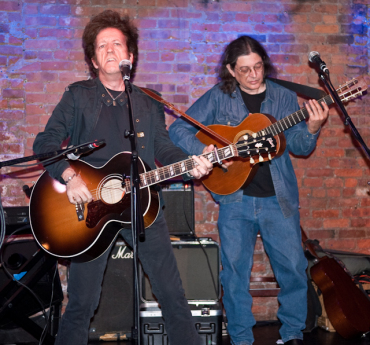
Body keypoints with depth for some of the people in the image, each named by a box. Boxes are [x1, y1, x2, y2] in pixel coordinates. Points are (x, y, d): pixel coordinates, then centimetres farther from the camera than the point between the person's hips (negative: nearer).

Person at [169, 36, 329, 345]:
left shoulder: (284, 97, 6)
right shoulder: (218, 97, 2)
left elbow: (299, 146, 2)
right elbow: (178, 129, -1)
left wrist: (312, 130, -19)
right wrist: (204, 151, -16)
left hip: (279, 199, 1)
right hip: (235, 199, -1)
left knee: (294, 267, 2)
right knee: (235, 271, 3)